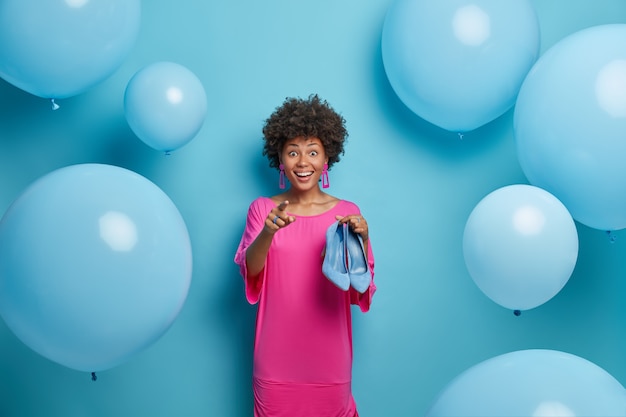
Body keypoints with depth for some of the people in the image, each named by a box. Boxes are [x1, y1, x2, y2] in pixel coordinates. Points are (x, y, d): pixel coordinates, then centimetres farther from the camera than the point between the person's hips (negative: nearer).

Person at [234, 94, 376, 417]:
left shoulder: (347, 212, -1)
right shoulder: (262, 209, -1)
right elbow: (249, 270, -13)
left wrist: (362, 240, -20)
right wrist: (268, 232, -31)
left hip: (329, 354, 0)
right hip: (277, 355, 0)